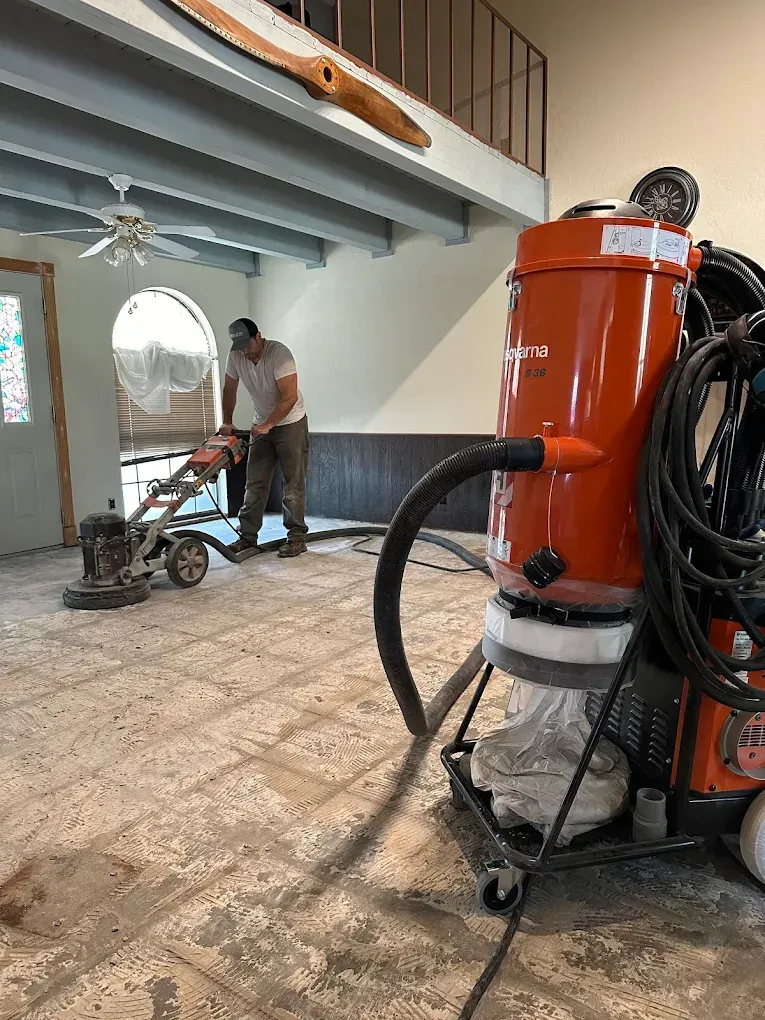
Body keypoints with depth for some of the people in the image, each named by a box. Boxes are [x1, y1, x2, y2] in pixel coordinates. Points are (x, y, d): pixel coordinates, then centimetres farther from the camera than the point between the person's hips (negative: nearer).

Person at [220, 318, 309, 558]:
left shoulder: (279, 353, -25)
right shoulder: (235, 356, -7)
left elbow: (290, 397, -30)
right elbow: (229, 390, 6)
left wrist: (268, 425, -32)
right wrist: (227, 422, -2)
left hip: (290, 423, -6)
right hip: (261, 425, 6)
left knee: (293, 482, -4)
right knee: (254, 483, 5)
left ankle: (297, 537, 3)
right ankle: (247, 537, 11)